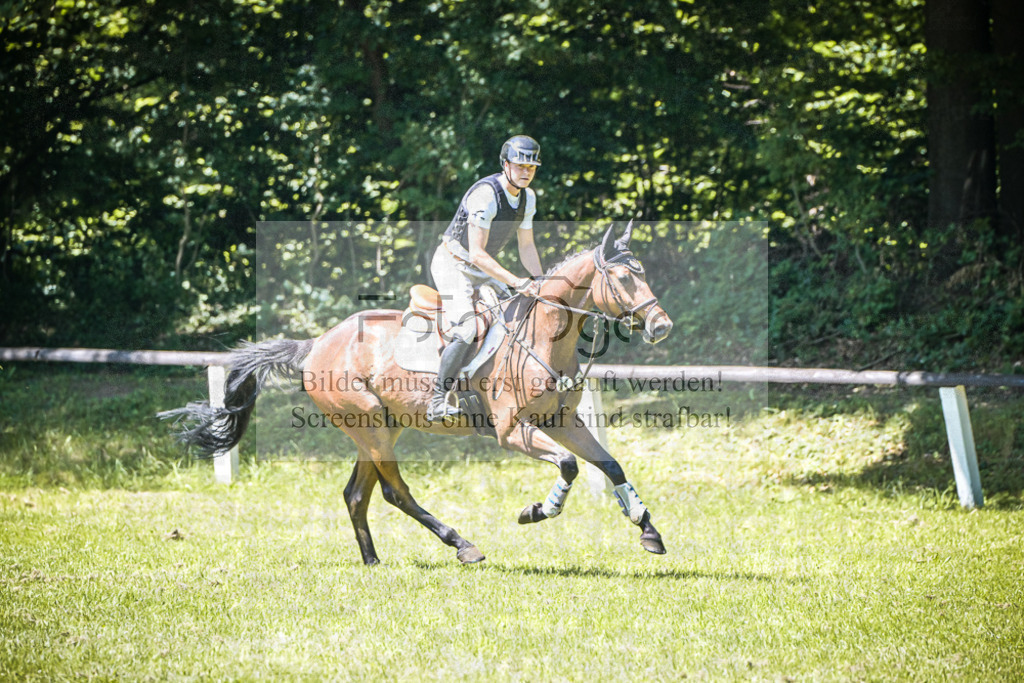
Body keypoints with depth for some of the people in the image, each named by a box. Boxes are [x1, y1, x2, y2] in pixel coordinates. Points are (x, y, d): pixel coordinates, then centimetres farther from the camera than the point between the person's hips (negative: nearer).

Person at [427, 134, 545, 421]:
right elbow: (477, 254, -30)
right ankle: (437, 402, -24)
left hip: (482, 270, 9)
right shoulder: (485, 193, -27)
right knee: (466, 328, -27)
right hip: (452, 265, -9)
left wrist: (539, 280, -5)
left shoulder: (528, 197, 0)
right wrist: (516, 282, -32)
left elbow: (526, 246, 11)